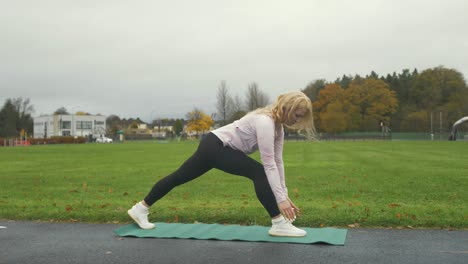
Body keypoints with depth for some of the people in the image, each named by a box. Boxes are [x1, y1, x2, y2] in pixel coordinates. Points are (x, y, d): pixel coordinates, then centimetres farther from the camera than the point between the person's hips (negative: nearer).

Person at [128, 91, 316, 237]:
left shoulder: (278, 126, 4)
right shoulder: (265, 122, -25)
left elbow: (278, 161, 5)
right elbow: (269, 164, -28)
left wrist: (284, 194, 2)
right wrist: (281, 199, -28)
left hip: (214, 146, 10)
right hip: (215, 146, -10)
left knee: (179, 177, 17)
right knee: (259, 173, -17)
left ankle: (140, 209, 31)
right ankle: (279, 224, -14)